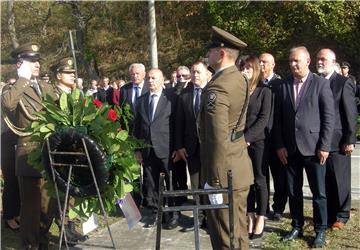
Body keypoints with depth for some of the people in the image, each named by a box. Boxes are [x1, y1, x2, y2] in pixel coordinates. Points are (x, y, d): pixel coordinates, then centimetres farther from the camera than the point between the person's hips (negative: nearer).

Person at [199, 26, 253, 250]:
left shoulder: (217, 87, -20)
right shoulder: (239, 79, 10)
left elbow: (218, 138, -25)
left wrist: (213, 180, -21)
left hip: (225, 172, -9)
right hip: (239, 168, 9)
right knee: (238, 230, 20)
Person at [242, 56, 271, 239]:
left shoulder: (264, 91, -1)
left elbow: (264, 119, -8)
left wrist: (247, 137, -15)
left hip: (257, 141, -3)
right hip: (240, 142, 3)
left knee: (259, 180, 4)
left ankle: (260, 219, 12)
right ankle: (250, 217, 15)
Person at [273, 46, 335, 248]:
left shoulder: (321, 83, -2)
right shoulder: (284, 86, 8)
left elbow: (329, 116, -5)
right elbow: (278, 118, 7)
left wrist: (324, 146, -10)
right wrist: (279, 145, 0)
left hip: (313, 147, -3)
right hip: (290, 148, 3)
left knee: (319, 192, 5)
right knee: (293, 191, 11)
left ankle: (320, 231, 18)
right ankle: (297, 227, 25)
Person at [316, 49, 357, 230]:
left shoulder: (344, 83, -4)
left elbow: (351, 114, -7)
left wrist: (349, 140, -11)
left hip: (337, 142, -4)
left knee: (340, 181, 6)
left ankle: (341, 216, 19)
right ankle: (326, 214, 22)